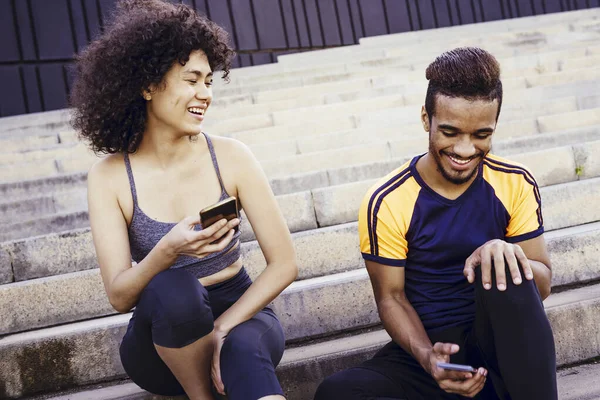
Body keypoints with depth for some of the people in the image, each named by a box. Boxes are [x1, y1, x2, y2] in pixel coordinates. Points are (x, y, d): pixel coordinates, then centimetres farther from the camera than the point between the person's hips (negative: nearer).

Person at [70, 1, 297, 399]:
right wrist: (167, 252, -34)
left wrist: (223, 326, -19)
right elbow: (119, 297, -14)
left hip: (240, 312, -2)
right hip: (162, 337, 2)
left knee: (244, 348, -36)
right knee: (171, 288, -32)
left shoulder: (231, 157, -6)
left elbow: (284, 264, -7)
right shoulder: (109, 178, -7)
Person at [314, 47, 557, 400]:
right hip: (428, 346, 1)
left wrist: (505, 251, -24)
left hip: (504, 346, 0)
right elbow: (391, 297, -2)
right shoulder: (387, 202, -8)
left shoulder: (516, 185, -3)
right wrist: (425, 354, -23)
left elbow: (542, 285, -1)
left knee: (502, 272, -33)